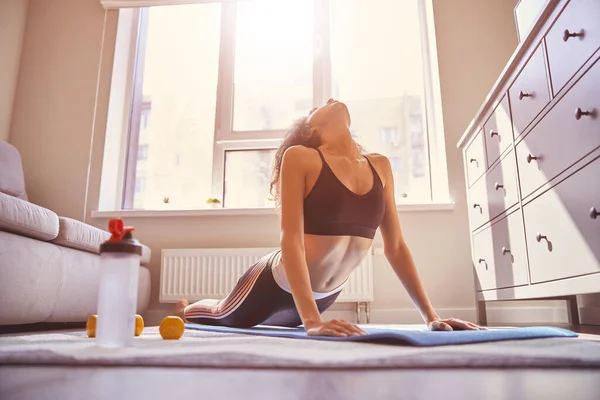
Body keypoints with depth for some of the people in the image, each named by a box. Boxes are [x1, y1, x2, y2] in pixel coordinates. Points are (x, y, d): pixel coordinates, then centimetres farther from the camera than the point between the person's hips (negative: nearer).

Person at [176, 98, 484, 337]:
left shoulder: (379, 166, -4)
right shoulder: (300, 156, -19)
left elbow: (395, 246, -2)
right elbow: (292, 239, -27)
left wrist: (431, 316, -6)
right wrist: (312, 321, -36)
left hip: (324, 295, 5)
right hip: (279, 284, -5)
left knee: (266, 323, 32)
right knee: (225, 317, 25)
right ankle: (185, 311, 60)